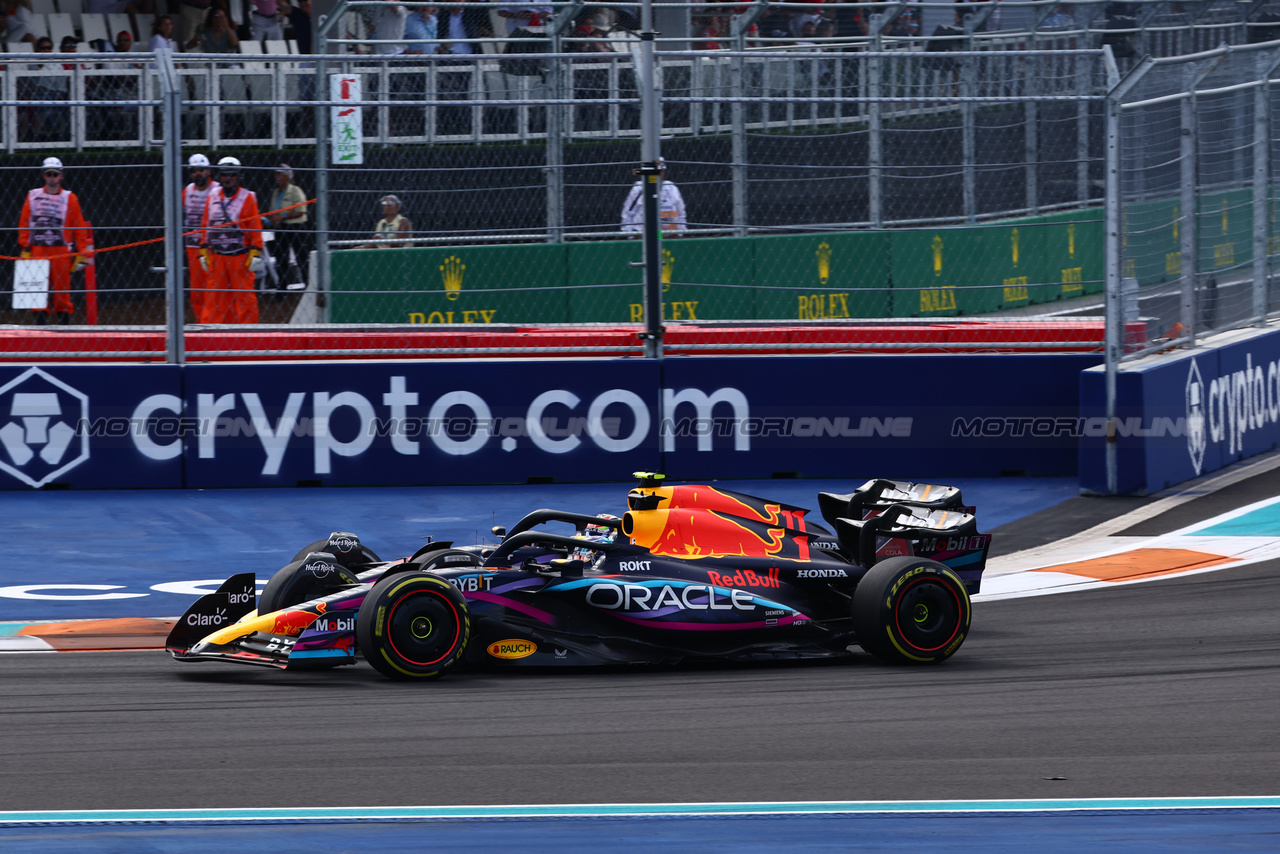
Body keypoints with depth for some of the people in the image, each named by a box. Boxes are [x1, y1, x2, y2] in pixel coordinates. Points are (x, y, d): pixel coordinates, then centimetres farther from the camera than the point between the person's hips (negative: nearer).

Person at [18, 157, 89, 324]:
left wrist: (81, 252, -1)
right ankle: (41, 318, 3)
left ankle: (63, 316, 3)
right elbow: (24, 224, 11)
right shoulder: (33, 196, 10)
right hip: (37, 250, 1)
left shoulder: (69, 198, 6)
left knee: (62, 286, -3)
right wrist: (25, 248, 3)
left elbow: (79, 227, 5)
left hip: (62, 251, -1)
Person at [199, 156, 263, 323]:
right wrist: (204, 251, 10)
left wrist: (255, 253, -8)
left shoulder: (247, 198, -1)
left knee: (245, 298, -3)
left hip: (240, 257, -4)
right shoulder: (212, 197, 10)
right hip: (216, 257, 4)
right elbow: (205, 226, 14)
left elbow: (255, 227, -2)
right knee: (216, 297, 4)